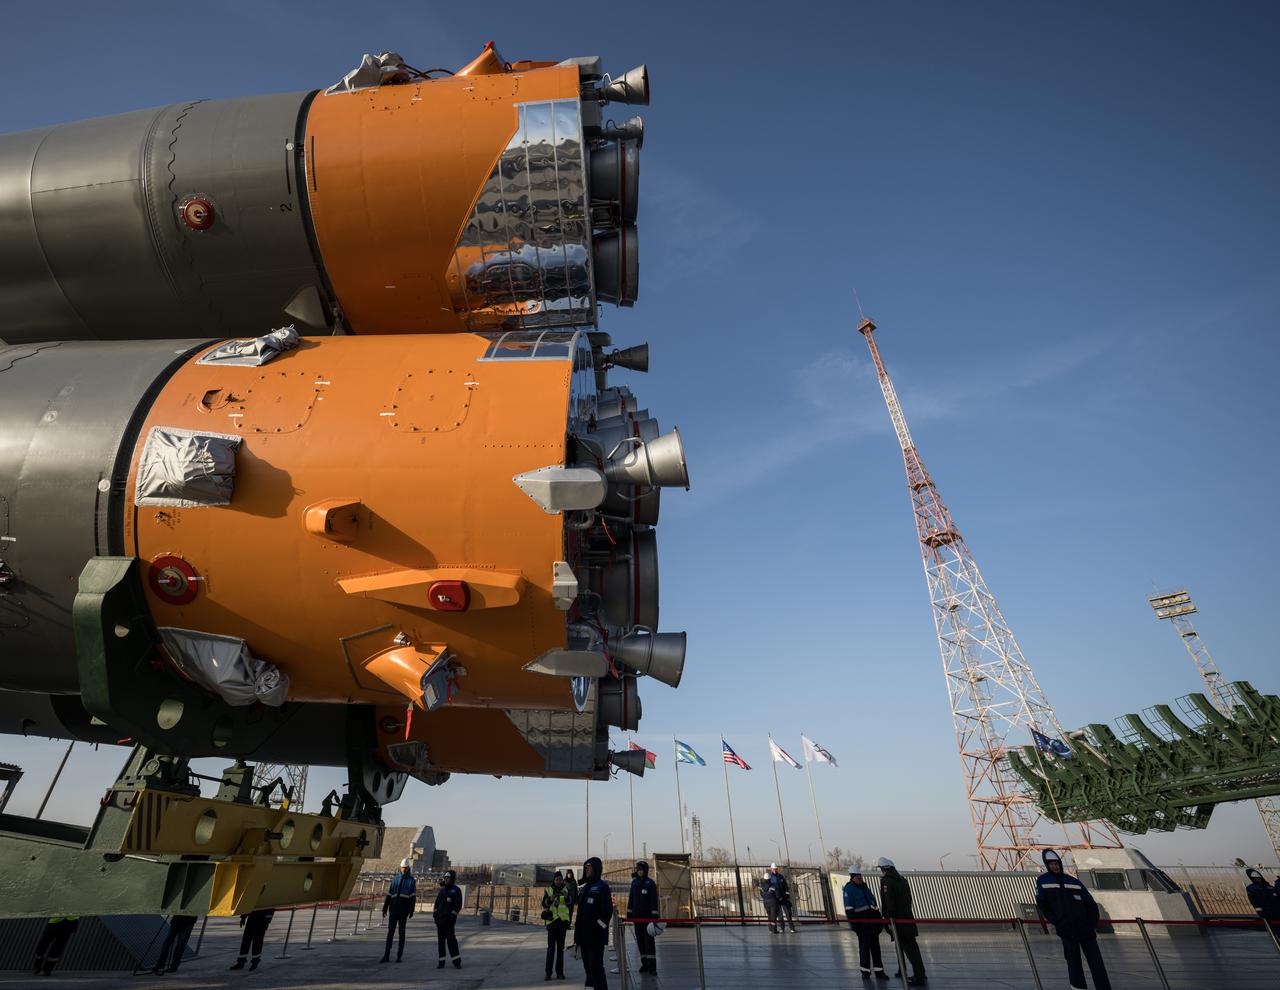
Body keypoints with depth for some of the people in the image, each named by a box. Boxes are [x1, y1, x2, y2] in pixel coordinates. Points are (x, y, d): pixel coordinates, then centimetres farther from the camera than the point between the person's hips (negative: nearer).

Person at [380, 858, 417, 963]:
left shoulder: (412, 880, -1)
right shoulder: (395, 879, 10)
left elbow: (413, 897, -5)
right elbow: (389, 894, 10)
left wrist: (411, 911, -11)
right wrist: (385, 908, 5)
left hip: (403, 911, -3)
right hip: (393, 910, 3)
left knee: (401, 933, 4)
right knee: (390, 932, 5)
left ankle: (399, 955, 12)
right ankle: (386, 956, 12)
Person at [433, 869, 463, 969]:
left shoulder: (456, 890, -5)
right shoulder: (442, 890, 14)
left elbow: (458, 904, -9)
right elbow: (437, 901, 17)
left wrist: (453, 915, -16)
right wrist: (434, 913, 5)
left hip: (449, 919, -6)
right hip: (439, 918, 6)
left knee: (451, 939, -8)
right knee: (440, 940, 7)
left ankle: (457, 961, -2)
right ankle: (441, 961, 14)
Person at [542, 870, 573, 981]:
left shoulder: (566, 890, 4)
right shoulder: (548, 890, 1)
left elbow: (570, 903, -10)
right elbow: (544, 904, -11)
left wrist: (566, 896, -31)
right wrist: (550, 899, -31)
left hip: (562, 921, 2)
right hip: (552, 921, -2)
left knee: (560, 947, 6)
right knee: (551, 947, -5)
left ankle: (560, 972, 12)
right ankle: (548, 972, 0)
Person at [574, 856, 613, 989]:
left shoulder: (602, 887, -9)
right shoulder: (583, 888, 14)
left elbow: (608, 910, -13)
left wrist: (599, 926, -15)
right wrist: (577, 930, 13)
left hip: (596, 935, -8)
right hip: (583, 934, 8)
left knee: (596, 966, -5)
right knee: (588, 966, 13)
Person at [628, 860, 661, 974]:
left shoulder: (650, 883, -8)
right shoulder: (634, 883, 7)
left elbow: (654, 900, -11)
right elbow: (631, 898, 11)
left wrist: (655, 916, -16)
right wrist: (629, 913, 8)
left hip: (648, 915, -5)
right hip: (637, 915, 5)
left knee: (649, 940, -8)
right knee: (640, 940, 8)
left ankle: (652, 966, -7)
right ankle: (644, 964, 17)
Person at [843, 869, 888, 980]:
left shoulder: (864, 886, 14)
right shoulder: (849, 889, -9)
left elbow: (872, 900, 20)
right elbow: (849, 908, -13)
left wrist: (878, 917, 17)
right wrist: (853, 923, -17)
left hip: (872, 919, 7)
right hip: (861, 920, -7)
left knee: (875, 945, 8)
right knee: (864, 945, -1)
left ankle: (878, 971, 15)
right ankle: (865, 971, 12)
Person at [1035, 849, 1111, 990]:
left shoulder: (1073, 881, 10)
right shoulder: (1042, 881, 3)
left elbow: (1091, 903, 12)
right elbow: (1041, 904, 1)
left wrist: (1093, 924, 1)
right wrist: (1055, 922, -7)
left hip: (1086, 929, 2)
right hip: (1067, 931, -2)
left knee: (1097, 964, 1)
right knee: (1074, 963, -1)